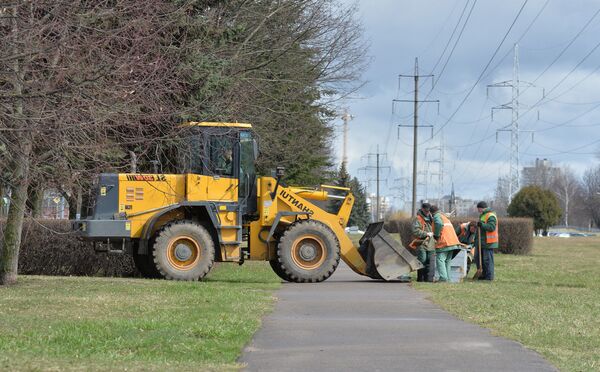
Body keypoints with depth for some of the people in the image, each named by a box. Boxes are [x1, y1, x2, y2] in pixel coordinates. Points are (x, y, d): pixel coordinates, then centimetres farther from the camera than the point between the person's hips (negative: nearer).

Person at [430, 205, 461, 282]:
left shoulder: (437, 216, -2)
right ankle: (448, 278, 11)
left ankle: (443, 277, -18)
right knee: (447, 261, 14)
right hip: (453, 242, 9)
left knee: (440, 259, -9)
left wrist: (436, 235, -13)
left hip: (444, 243, -9)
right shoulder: (445, 217, 28)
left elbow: (439, 224, -22)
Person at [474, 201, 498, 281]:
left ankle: (489, 276, -4)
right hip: (482, 242, 11)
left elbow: (492, 227, -25)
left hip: (488, 242, -11)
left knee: (487, 259, -8)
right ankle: (483, 274, 19)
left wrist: (482, 225, -33)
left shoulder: (490, 216, -13)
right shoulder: (482, 215, 20)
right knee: (478, 257, 12)